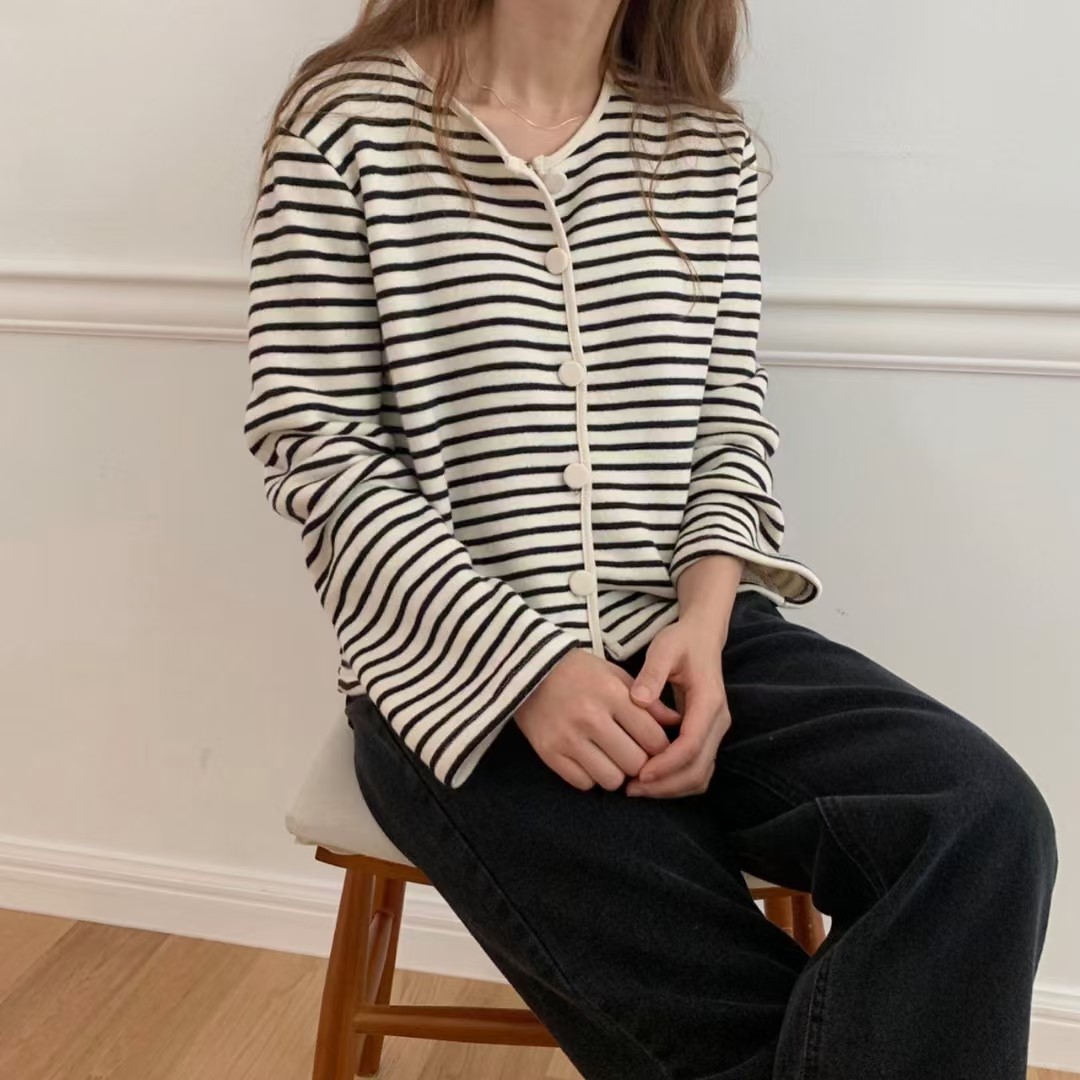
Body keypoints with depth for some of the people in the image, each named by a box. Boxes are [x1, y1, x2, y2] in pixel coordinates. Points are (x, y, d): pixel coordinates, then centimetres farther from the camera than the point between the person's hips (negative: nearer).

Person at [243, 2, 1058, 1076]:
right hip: (461, 671, -3)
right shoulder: (350, 118, 0)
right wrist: (526, 663, -16)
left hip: (683, 637, 4)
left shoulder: (705, 143, 12)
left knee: (988, 823, -20)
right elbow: (313, 447, -6)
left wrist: (704, 619, -11)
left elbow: (729, 416, 10)